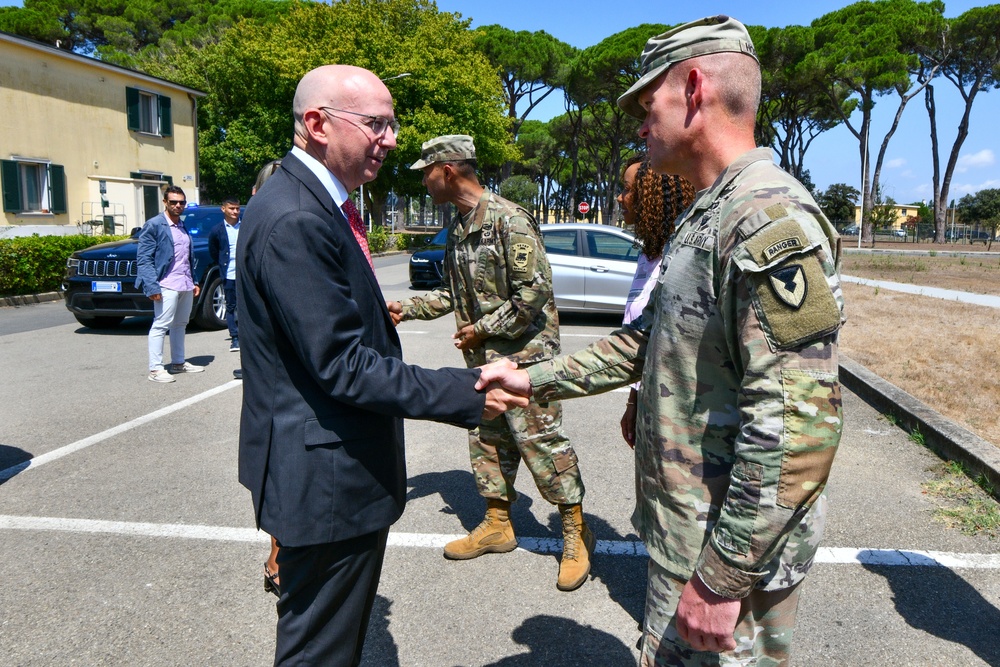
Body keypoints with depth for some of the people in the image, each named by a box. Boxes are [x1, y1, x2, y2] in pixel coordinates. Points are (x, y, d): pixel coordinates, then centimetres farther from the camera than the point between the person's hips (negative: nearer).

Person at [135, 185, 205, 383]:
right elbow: (143, 258, -11)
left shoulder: (183, 226, 17)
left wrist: (193, 282, 15)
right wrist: (152, 286, -20)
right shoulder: (154, 225, -6)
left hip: (186, 284, 8)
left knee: (180, 325, 15)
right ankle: (155, 369, -3)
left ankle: (178, 362, 25)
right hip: (167, 285, -8)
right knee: (161, 326, -7)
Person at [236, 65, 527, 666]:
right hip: (327, 480, -10)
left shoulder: (322, 204, 10)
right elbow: (342, 365, -26)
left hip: (347, 474, 10)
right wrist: (467, 394, -23)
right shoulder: (293, 220, -24)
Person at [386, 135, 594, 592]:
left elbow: (534, 291, -20)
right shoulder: (458, 229, 13)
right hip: (483, 358, 9)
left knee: (541, 441, -4)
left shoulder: (509, 220, -15)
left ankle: (575, 533, 11)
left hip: (523, 355, -9)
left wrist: (482, 329, -16)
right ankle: (497, 525, 30)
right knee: (488, 441, 15)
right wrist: (407, 308, 12)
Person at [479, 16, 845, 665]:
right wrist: (534, 378, 14)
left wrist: (723, 578, -23)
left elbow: (796, 427, -28)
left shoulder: (772, 219, -22)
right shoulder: (707, 218, 11)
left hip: (733, 545, -9)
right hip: (684, 529, 9)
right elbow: (644, 343, 17)